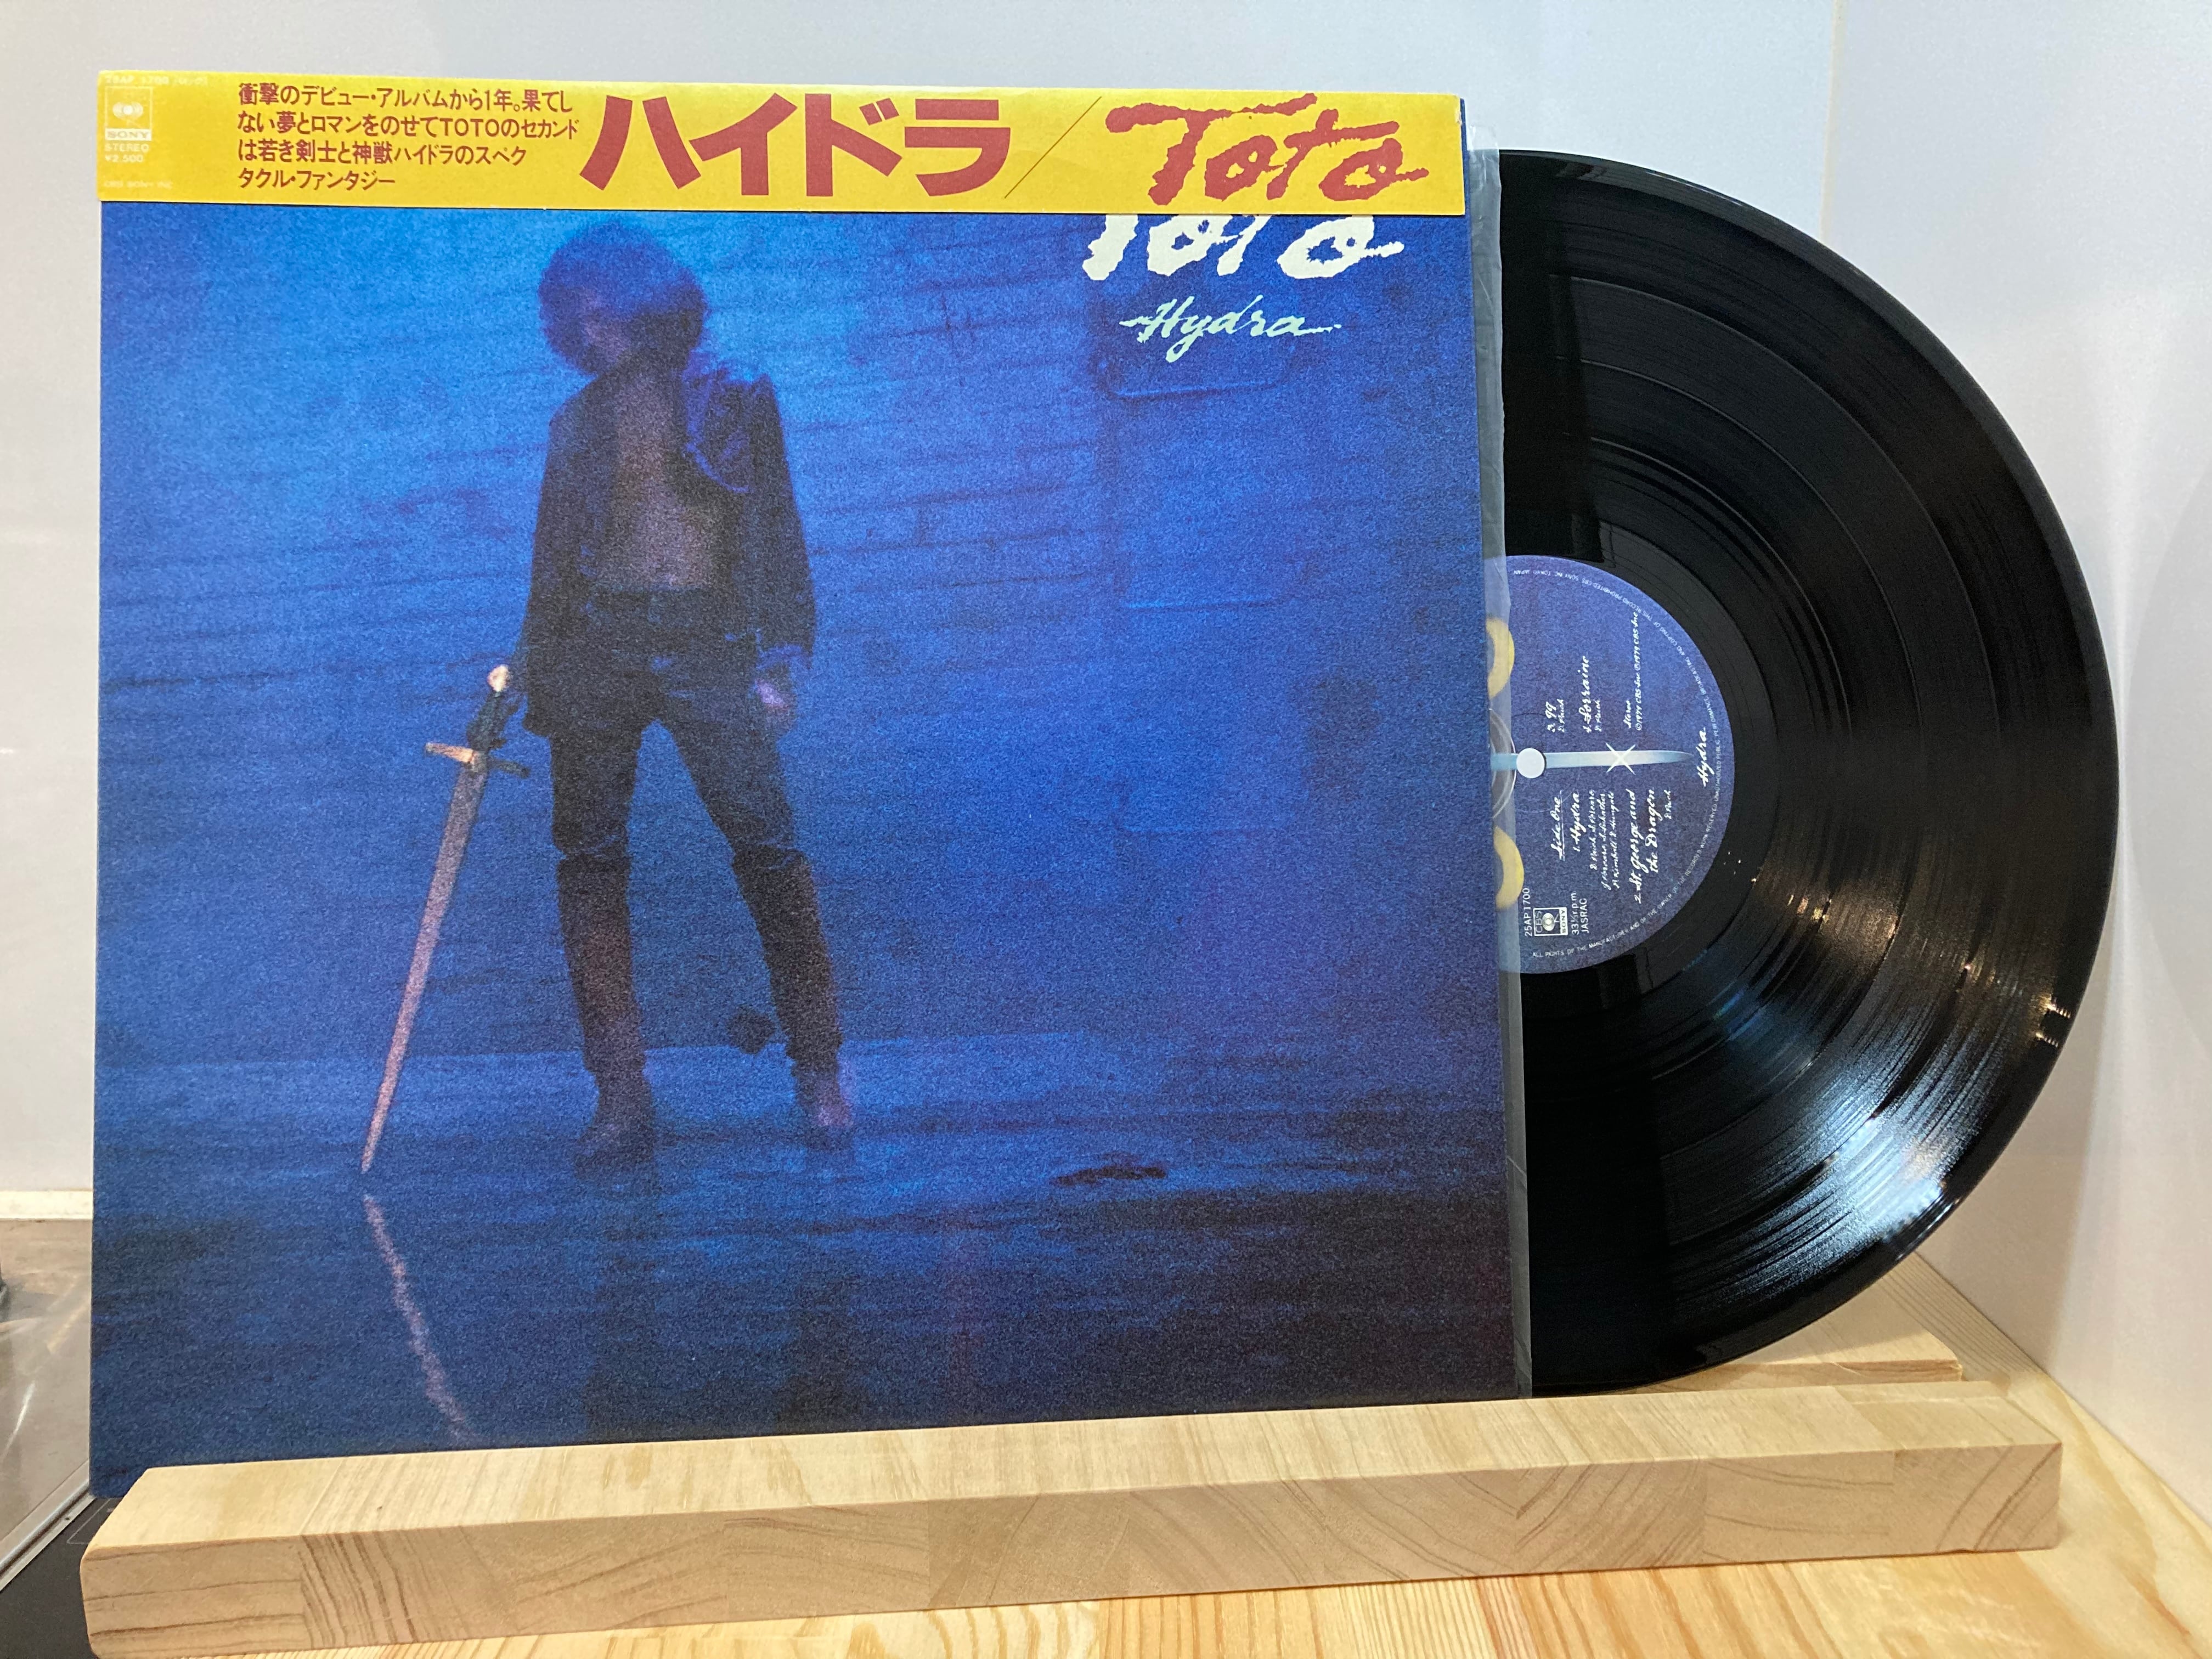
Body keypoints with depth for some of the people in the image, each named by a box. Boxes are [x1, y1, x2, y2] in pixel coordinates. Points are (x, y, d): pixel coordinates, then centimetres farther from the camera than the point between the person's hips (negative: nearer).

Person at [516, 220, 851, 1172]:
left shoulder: (732, 401, 10)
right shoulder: (577, 423, 20)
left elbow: (776, 533, 4)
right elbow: (554, 560, 20)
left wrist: (782, 656, -7)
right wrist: (538, 681, 13)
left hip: (705, 646, -3)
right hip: (596, 648, 4)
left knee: (765, 847, -11)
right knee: (589, 859, -3)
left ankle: (819, 1074, -2)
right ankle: (622, 1094, 2)